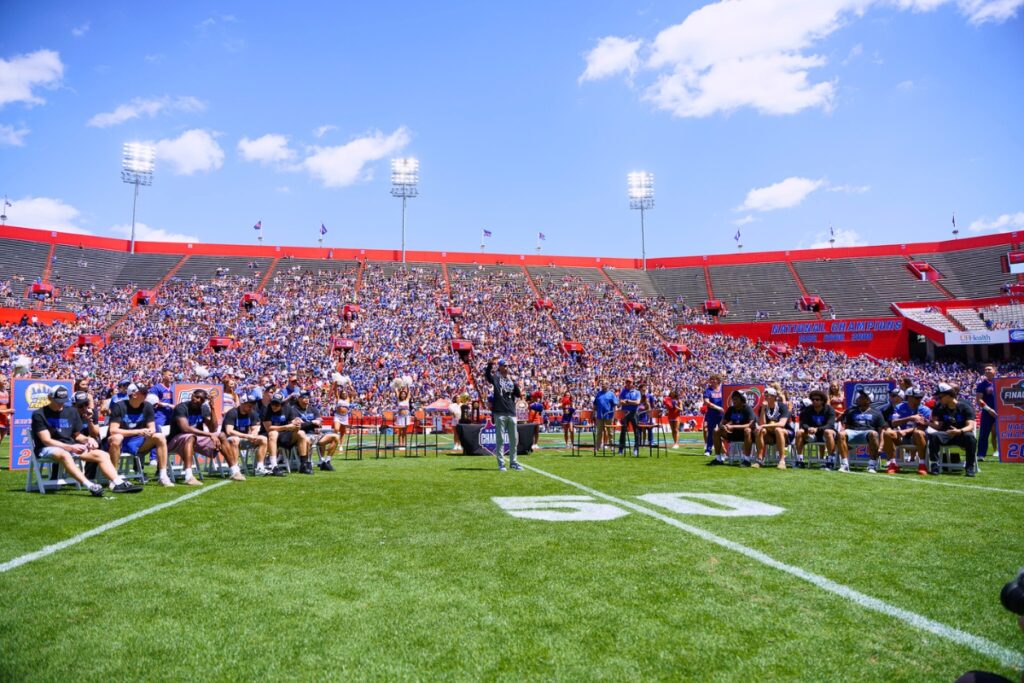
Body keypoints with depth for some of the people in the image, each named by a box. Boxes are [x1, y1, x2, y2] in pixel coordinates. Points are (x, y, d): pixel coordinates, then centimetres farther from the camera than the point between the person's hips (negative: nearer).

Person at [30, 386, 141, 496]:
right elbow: (46, 440, -13)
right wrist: (70, 448, -25)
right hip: (47, 449, -6)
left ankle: (118, 483, -31)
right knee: (64, 455, -41)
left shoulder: (71, 411, 14)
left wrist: (87, 439, -4)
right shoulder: (39, 415, -4)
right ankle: (90, 486, -58)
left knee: (102, 454, -13)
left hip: (71, 446, 6)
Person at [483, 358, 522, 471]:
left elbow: (518, 394, 6)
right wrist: (490, 364, -38)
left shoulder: (512, 380, 15)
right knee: (500, 439, -2)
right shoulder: (496, 378, 3)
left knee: (514, 439, 10)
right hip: (500, 412, -5)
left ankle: (513, 462, 21)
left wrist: (515, 384, -11)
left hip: (511, 413, 5)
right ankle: (501, 463, 4)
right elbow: (487, 374, -19)